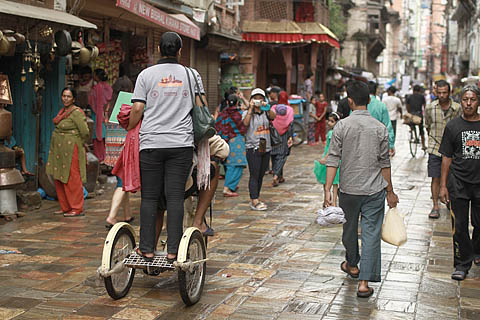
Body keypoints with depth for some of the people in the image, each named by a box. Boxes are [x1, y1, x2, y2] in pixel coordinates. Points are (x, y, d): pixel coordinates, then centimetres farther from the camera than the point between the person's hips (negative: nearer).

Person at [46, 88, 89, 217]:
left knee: (71, 179, -5)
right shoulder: (63, 111, 12)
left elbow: (85, 133, -19)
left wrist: (76, 144, -3)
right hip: (59, 150, 9)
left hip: (70, 150, -9)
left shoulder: (76, 113, -15)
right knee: (59, 179, 11)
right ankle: (66, 208, 20)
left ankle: (77, 209, 3)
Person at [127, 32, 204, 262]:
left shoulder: (146, 74, 5)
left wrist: (129, 130, 15)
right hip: (181, 144, 1)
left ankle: (147, 249, 7)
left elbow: (137, 109, 0)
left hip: (151, 143, 0)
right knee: (175, 197, 1)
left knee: (149, 197, 5)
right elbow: (201, 107, 6)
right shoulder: (191, 74, 8)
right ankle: (173, 250, 1)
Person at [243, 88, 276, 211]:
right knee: (254, 175, -10)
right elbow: (246, 123, -18)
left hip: (266, 147, 5)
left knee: (261, 175, 9)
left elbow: (273, 117, -11)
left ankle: (255, 199, 16)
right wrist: (251, 108, -19)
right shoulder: (248, 113, 2)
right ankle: (254, 201, -12)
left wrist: (267, 107, -29)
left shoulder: (265, 113, 11)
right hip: (253, 148, -5)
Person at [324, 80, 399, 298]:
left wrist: (327, 190, -9)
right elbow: (384, 163, 1)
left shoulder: (341, 126, -7)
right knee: (371, 234, 3)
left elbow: (333, 160, -10)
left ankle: (352, 265, 43)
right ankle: (364, 281, -1)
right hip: (374, 190, 0)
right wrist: (390, 192, 9)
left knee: (349, 229, 20)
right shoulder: (380, 128, -4)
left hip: (348, 189, 1)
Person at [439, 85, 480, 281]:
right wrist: (443, 185, 2)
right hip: (458, 183, 0)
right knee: (459, 226, 1)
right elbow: (446, 158, 5)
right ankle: (462, 264, 13)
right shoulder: (453, 126, 2)